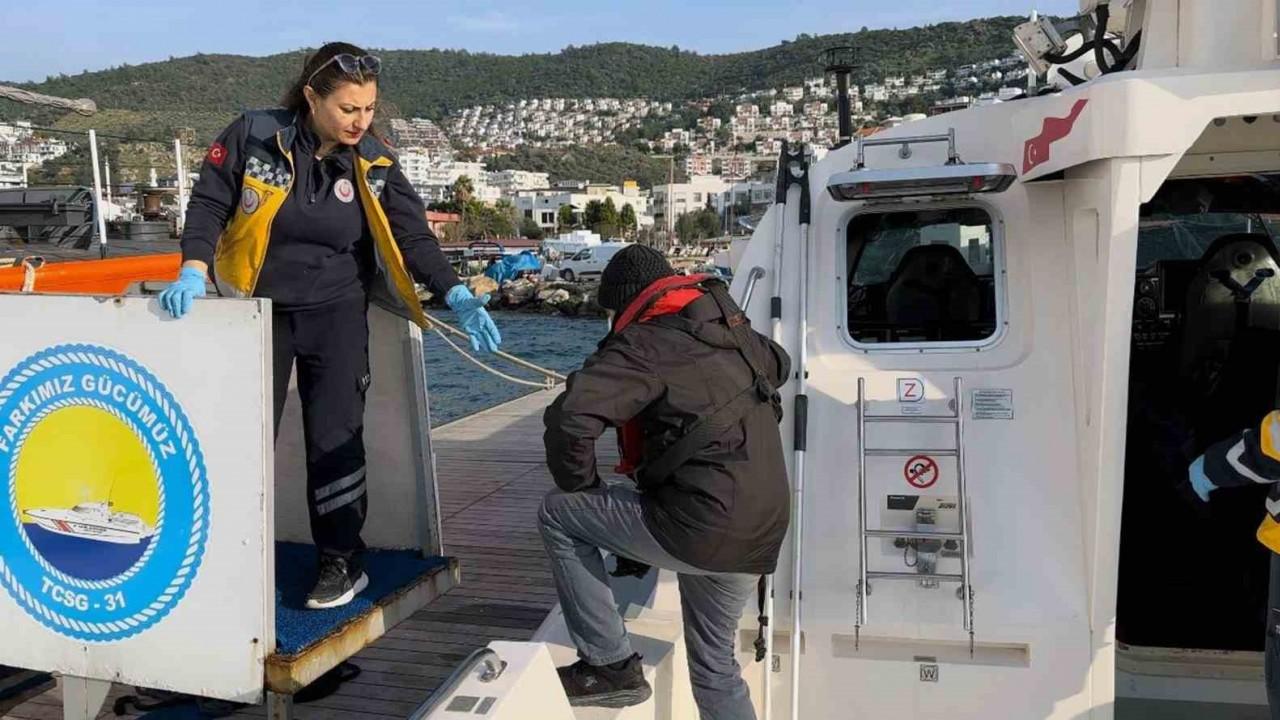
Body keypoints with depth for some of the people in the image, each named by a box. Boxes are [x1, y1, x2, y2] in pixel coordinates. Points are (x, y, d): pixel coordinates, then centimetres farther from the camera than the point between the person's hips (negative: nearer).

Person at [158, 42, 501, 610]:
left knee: (334, 439, -3)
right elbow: (209, 205, -6)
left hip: (335, 313, 0)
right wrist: (193, 272, -20)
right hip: (259, 311, 0)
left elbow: (412, 236, -9)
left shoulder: (373, 164, -7)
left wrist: (456, 295, -21)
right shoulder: (253, 136, -11)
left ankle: (343, 562, 12)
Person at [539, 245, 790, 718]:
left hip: (699, 528, -8)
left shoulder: (645, 343, -12)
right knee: (714, 663, 24)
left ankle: (611, 666, 7)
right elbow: (778, 365, 35)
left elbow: (570, 416, -25)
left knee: (557, 515, 6)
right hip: (762, 534, 8)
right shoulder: (731, 329, 12)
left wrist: (581, 487, -8)